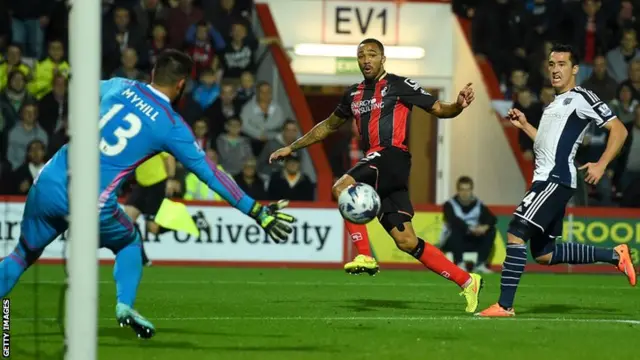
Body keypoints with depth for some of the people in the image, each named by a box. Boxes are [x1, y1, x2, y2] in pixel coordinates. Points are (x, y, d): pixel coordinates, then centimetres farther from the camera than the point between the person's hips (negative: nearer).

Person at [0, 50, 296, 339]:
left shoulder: (119, 86, 10)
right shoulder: (171, 126, 1)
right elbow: (211, 175, 5)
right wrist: (256, 211, 11)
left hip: (48, 184, 3)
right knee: (130, 243, 26)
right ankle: (125, 305, 4)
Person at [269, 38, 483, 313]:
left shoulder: (399, 85, 2)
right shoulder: (354, 94, 21)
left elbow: (438, 109, 2)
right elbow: (329, 126, 34)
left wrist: (459, 105, -19)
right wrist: (292, 147, 33)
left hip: (392, 156, -7)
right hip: (375, 164, 7)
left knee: (341, 188, -29)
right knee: (406, 241, 0)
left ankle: (365, 257, -21)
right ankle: (466, 282, 6)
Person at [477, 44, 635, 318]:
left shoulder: (581, 98, -4)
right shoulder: (555, 104, 23)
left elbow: (619, 130, -9)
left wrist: (601, 165, -17)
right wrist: (524, 126, 23)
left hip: (556, 179, -10)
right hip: (545, 179, 10)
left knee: (516, 233, -19)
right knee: (543, 254, 11)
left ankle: (505, 305, -19)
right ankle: (614, 256, 22)